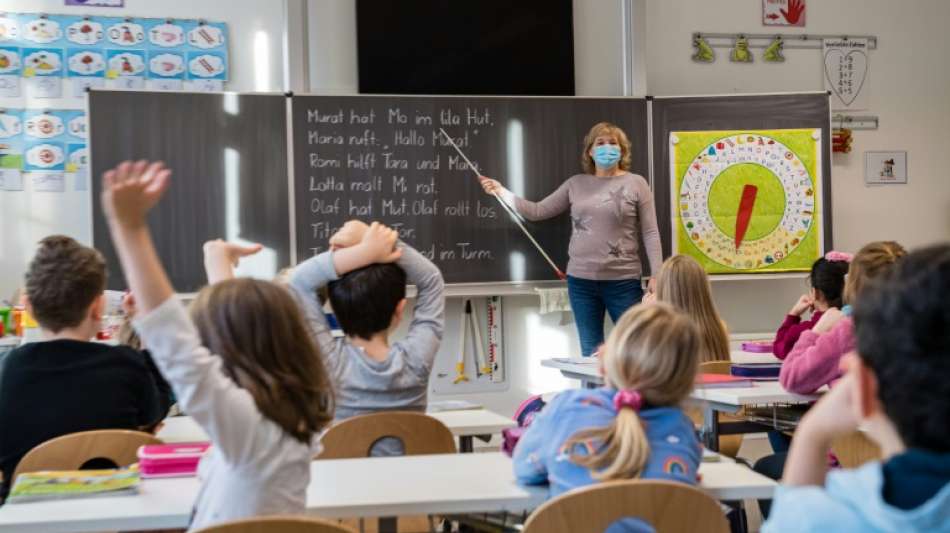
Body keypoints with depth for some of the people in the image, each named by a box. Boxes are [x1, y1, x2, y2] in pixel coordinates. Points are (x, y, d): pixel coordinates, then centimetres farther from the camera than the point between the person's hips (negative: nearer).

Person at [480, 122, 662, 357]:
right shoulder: (576, 184, 9)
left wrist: (657, 275, -9)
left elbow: (650, 233, -2)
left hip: (623, 281, -3)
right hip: (581, 280, 3)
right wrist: (502, 192, 3)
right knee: (590, 354, 9)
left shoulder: (636, 184, 0)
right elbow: (538, 211, 11)